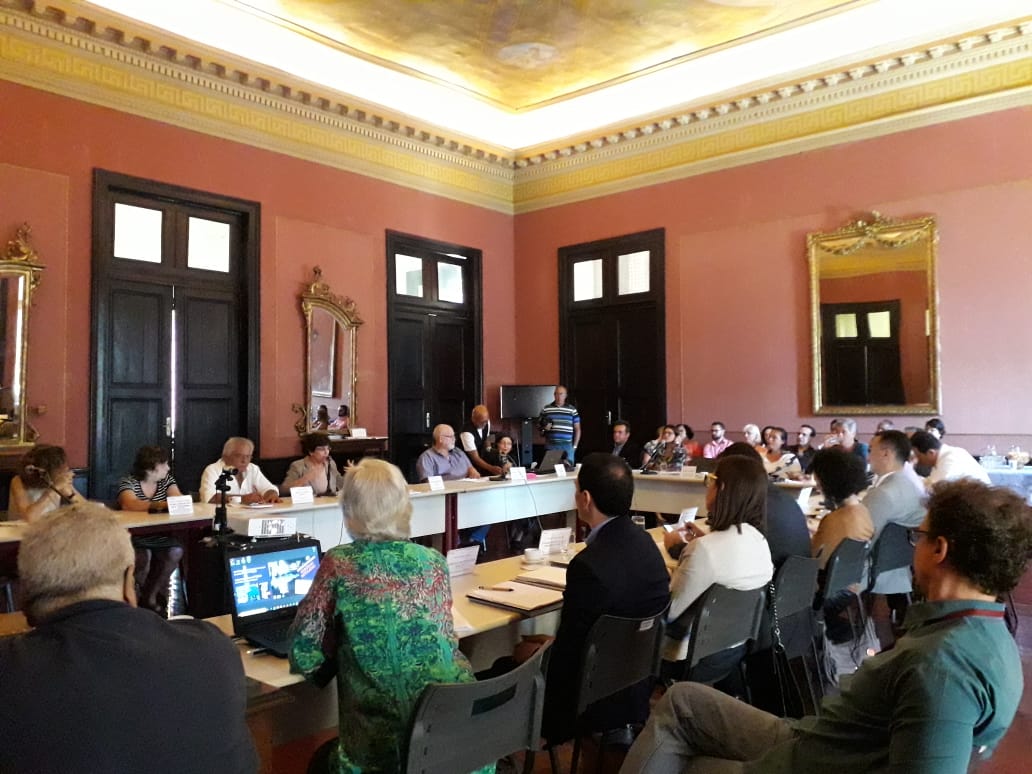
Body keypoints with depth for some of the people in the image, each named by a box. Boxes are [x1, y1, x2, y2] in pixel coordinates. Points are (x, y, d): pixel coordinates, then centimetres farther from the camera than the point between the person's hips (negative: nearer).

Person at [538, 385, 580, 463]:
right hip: (551, 446, 0)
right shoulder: (546, 409, 8)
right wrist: (544, 428, -8)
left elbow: (577, 429, 11)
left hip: (567, 446, 0)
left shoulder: (572, 410, 8)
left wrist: (574, 446, 4)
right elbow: (539, 425, 15)